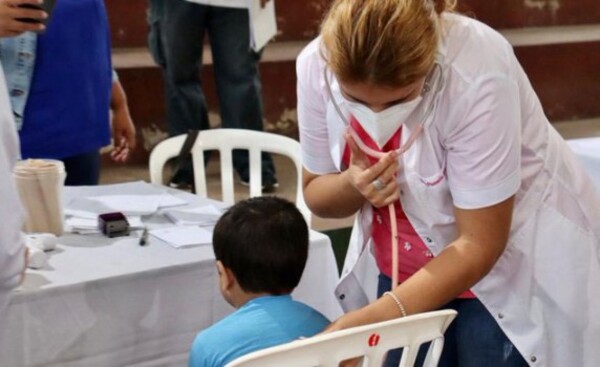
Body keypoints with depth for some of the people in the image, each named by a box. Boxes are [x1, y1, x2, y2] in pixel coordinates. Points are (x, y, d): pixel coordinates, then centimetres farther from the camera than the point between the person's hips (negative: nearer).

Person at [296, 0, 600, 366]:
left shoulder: (476, 75, -31)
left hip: (516, 260, -3)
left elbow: (480, 243, -27)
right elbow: (316, 192, -3)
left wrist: (376, 318, -35)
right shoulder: (317, 65, -18)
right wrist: (353, 185, -25)